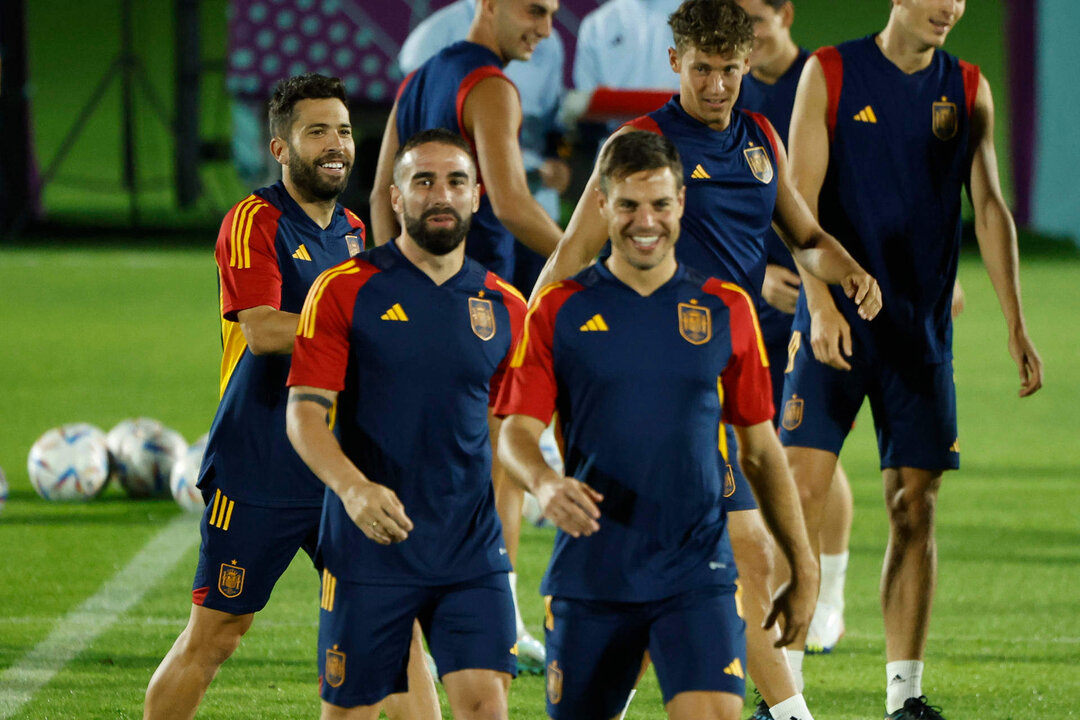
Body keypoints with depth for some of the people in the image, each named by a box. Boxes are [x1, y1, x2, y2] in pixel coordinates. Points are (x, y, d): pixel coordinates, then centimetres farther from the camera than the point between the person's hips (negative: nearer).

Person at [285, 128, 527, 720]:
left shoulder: (504, 308, 9)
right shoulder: (344, 292, -2)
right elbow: (304, 414, -8)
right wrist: (353, 487, -25)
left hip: (472, 554, 2)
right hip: (368, 551, -2)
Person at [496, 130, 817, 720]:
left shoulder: (725, 311, 7)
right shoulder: (560, 311, 3)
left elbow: (761, 450, 12)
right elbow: (517, 433, -2)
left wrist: (803, 569, 12)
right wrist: (545, 483, -25)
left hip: (698, 576, -1)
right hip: (589, 576, 1)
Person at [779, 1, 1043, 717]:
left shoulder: (968, 89, 8)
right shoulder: (830, 74, -2)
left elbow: (989, 208, 9)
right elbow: (800, 200, -5)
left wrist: (1016, 325, 3)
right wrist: (821, 303, -17)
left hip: (923, 330, 3)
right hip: (835, 325, -3)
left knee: (915, 505, 2)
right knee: (803, 489, -10)